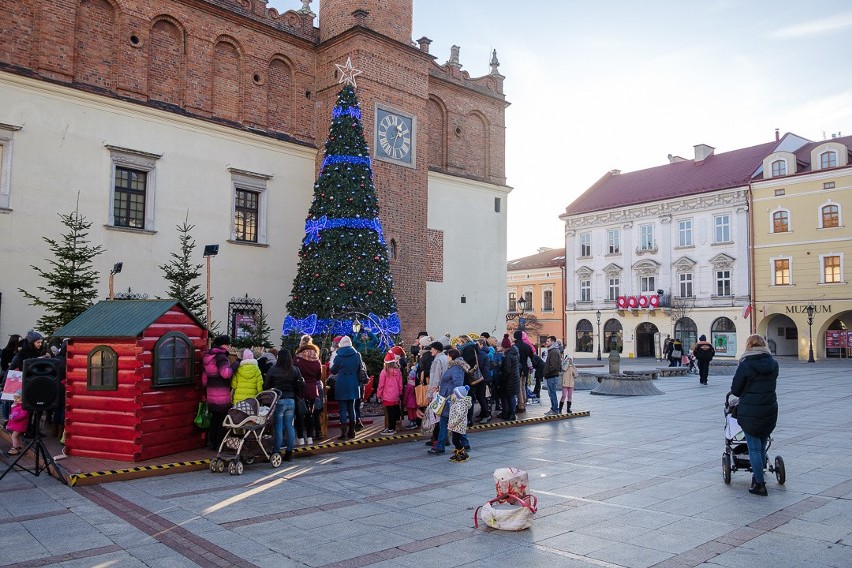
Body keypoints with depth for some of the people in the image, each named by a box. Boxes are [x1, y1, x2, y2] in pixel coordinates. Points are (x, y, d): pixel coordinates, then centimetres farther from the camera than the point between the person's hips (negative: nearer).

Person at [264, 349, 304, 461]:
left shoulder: (273, 370, -7)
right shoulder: (295, 370, 0)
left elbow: (266, 386, -4)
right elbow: (302, 385, 1)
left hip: (278, 401, -3)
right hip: (291, 401, 3)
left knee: (278, 427, 3)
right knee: (289, 426, 10)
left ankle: (276, 452, 6)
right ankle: (289, 452, 15)